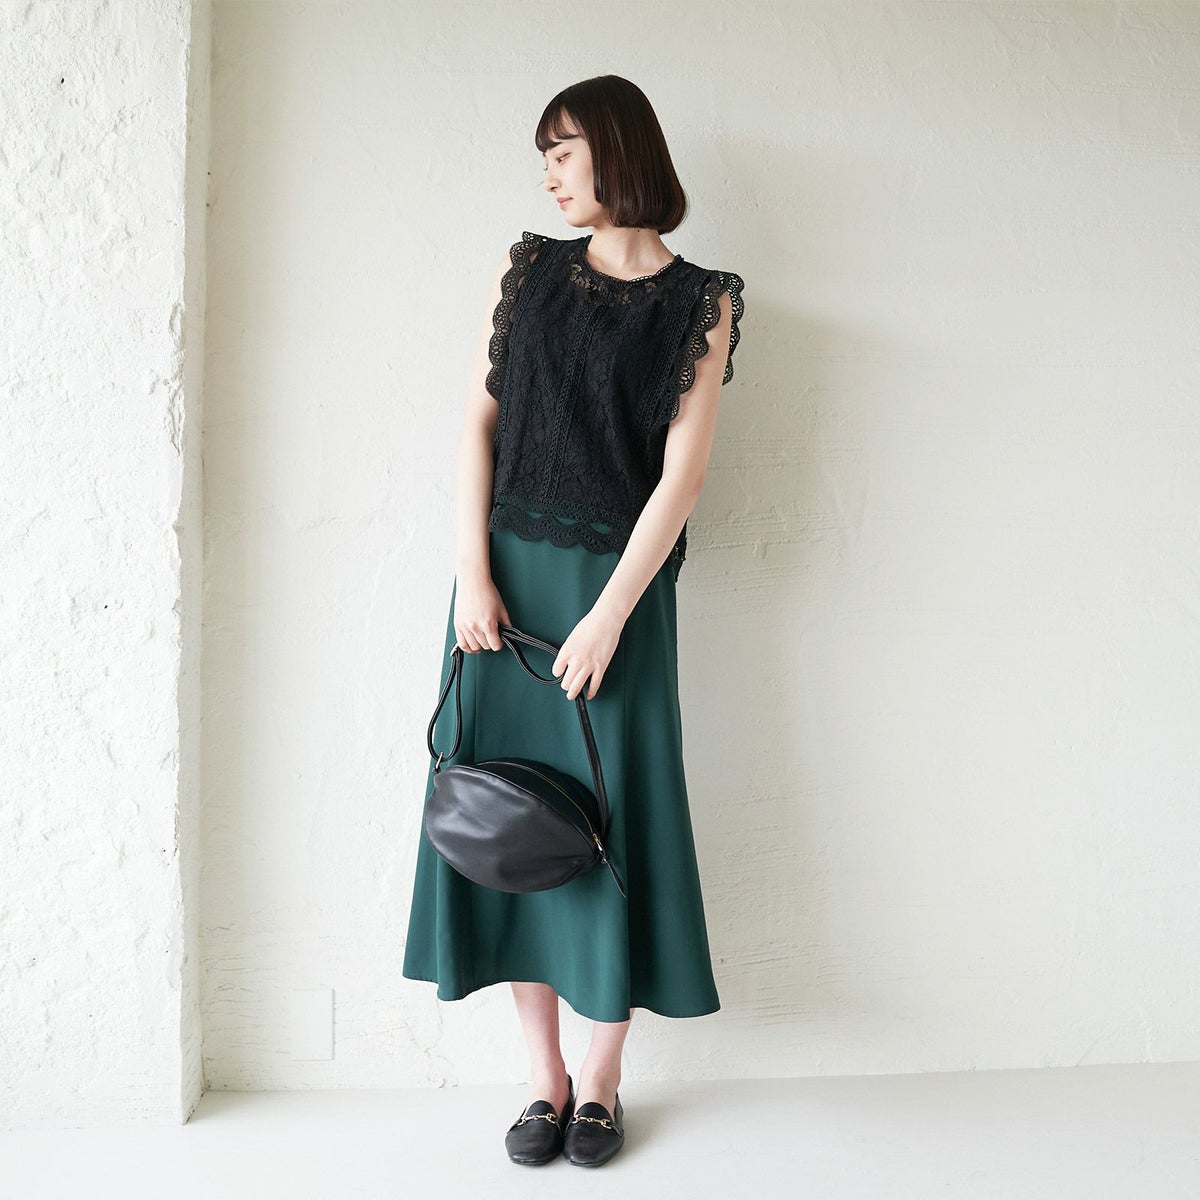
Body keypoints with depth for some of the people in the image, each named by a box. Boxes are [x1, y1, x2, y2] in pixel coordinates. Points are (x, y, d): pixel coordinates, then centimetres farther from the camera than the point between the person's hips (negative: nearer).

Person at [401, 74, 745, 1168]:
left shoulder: (701, 302, 0)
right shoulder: (528, 268, 9)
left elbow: (682, 472, -7)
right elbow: (479, 424, 3)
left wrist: (609, 617, -14)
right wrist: (474, 575, -7)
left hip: (618, 581, -3)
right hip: (506, 569, 3)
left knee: (612, 821, 0)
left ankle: (601, 1084, 17)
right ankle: (545, 1078, 16)